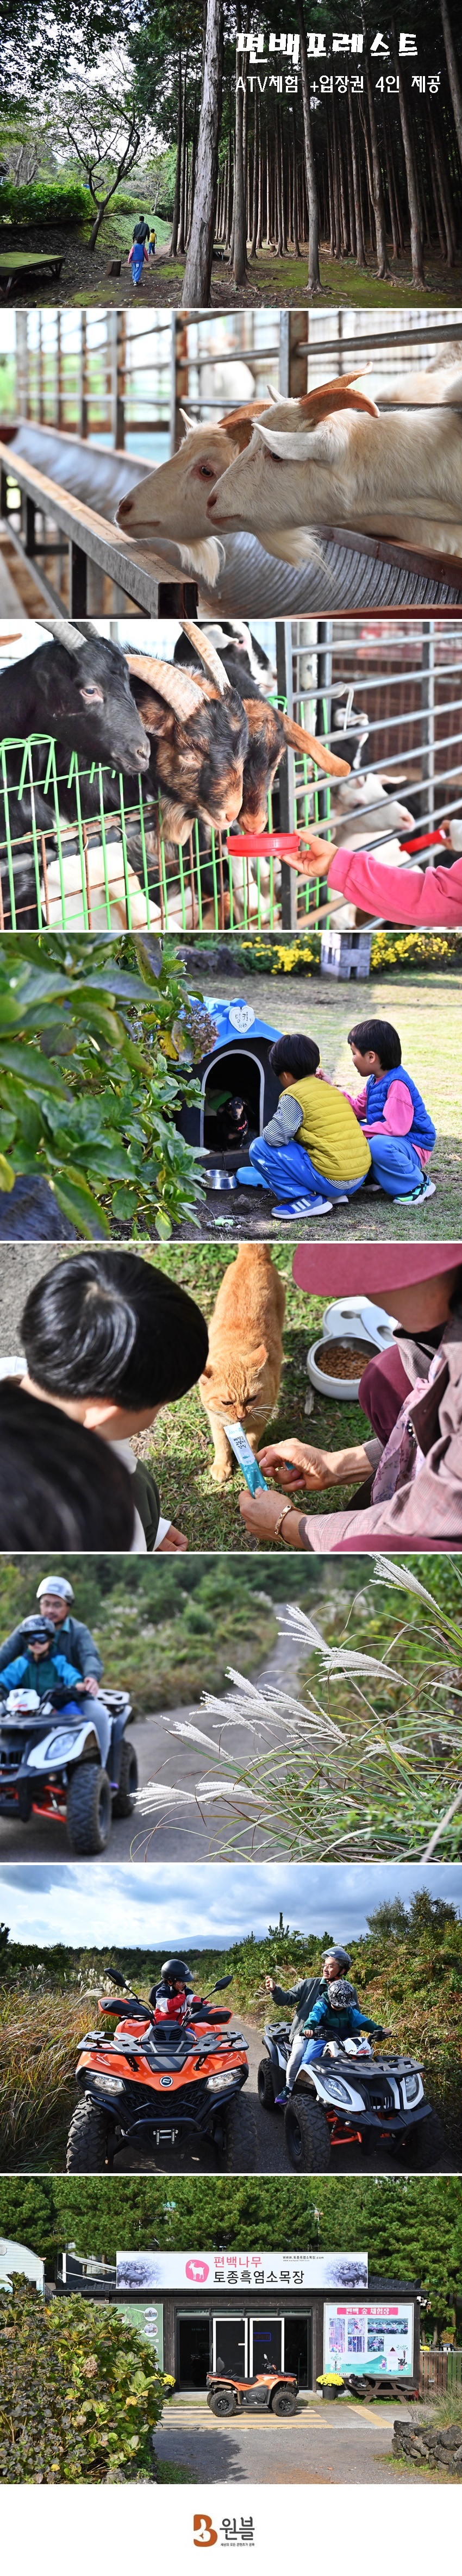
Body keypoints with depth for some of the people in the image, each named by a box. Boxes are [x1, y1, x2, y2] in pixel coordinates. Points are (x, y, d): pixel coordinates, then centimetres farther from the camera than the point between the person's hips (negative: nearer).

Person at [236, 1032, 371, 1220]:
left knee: (259, 1148, -2)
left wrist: (268, 1133, 11)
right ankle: (336, 1195, 15)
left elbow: (274, 1138, -12)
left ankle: (307, 1199, -8)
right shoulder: (332, 1089, 17)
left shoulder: (294, 1096, -6)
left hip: (330, 1180, -8)